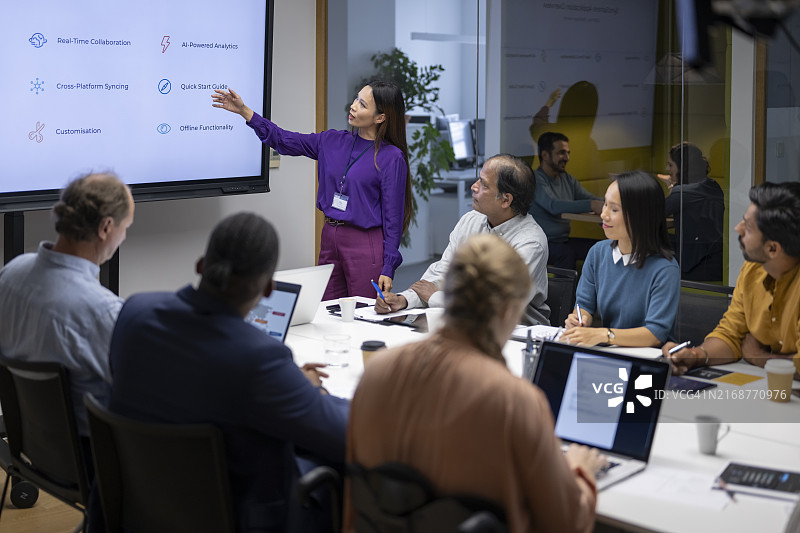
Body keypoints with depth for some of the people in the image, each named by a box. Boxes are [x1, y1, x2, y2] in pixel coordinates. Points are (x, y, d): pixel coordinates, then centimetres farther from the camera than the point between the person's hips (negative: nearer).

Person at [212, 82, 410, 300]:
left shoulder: (392, 156, -8)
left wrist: (388, 268, -11)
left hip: (366, 246, -6)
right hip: (329, 239, 6)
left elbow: (393, 215, -8)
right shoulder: (332, 141, 8)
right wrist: (244, 111, 6)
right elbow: (283, 140, 13)